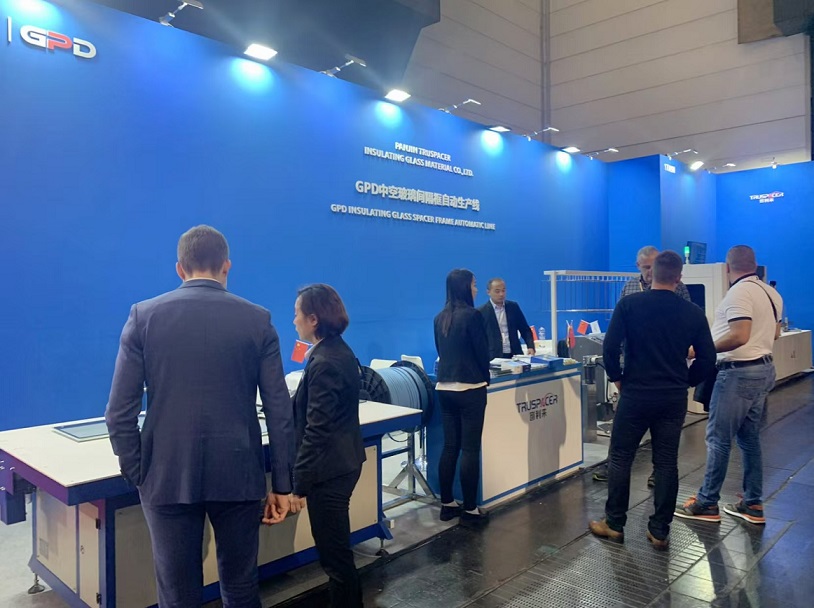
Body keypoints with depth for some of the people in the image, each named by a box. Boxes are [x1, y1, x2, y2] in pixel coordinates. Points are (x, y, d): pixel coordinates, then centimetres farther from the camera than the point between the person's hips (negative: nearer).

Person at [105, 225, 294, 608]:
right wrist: (282, 483, 4)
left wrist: (135, 474, 8)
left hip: (167, 477, 0)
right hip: (238, 475, 0)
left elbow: (120, 413, -4)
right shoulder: (257, 320, -2)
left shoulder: (144, 316, -2)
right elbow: (279, 412, -4)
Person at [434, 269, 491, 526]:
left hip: (444, 387, 7)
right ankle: (470, 510, 5)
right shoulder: (472, 315, -12)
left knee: (449, 447, 12)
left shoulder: (440, 318, 9)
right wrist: (485, 378, 8)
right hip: (469, 388, -7)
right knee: (470, 449, -1)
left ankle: (447, 504, 19)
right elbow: (482, 352, -8)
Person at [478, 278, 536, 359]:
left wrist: (530, 347, -5)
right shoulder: (481, 312, -2)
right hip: (493, 357, -3)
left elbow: (525, 330, 11)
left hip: (514, 355, 3)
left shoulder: (513, 307, 8)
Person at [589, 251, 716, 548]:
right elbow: (707, 358, 1)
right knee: (666, 463, 11)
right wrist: (685, 381, 14)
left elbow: (610, 347, -14)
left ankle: (614, 524, 19)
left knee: (620, 457, 10)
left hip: (635, 393, -3)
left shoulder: (629, 304, -9)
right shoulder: (693, 312, -1)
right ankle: (659, 531, 19)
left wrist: (617, 377, 1)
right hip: (674, 397, 3)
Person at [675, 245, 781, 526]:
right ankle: (752, 505, 22)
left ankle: (707, 503, 9)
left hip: (739, 373, -9)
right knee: (750, 438, 15)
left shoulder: (739, 292, -18)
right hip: (763, 369, 9)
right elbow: (774, 333, 21)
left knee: (719, 438, 0)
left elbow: (739, 337, -28)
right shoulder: (771, 293, 10)